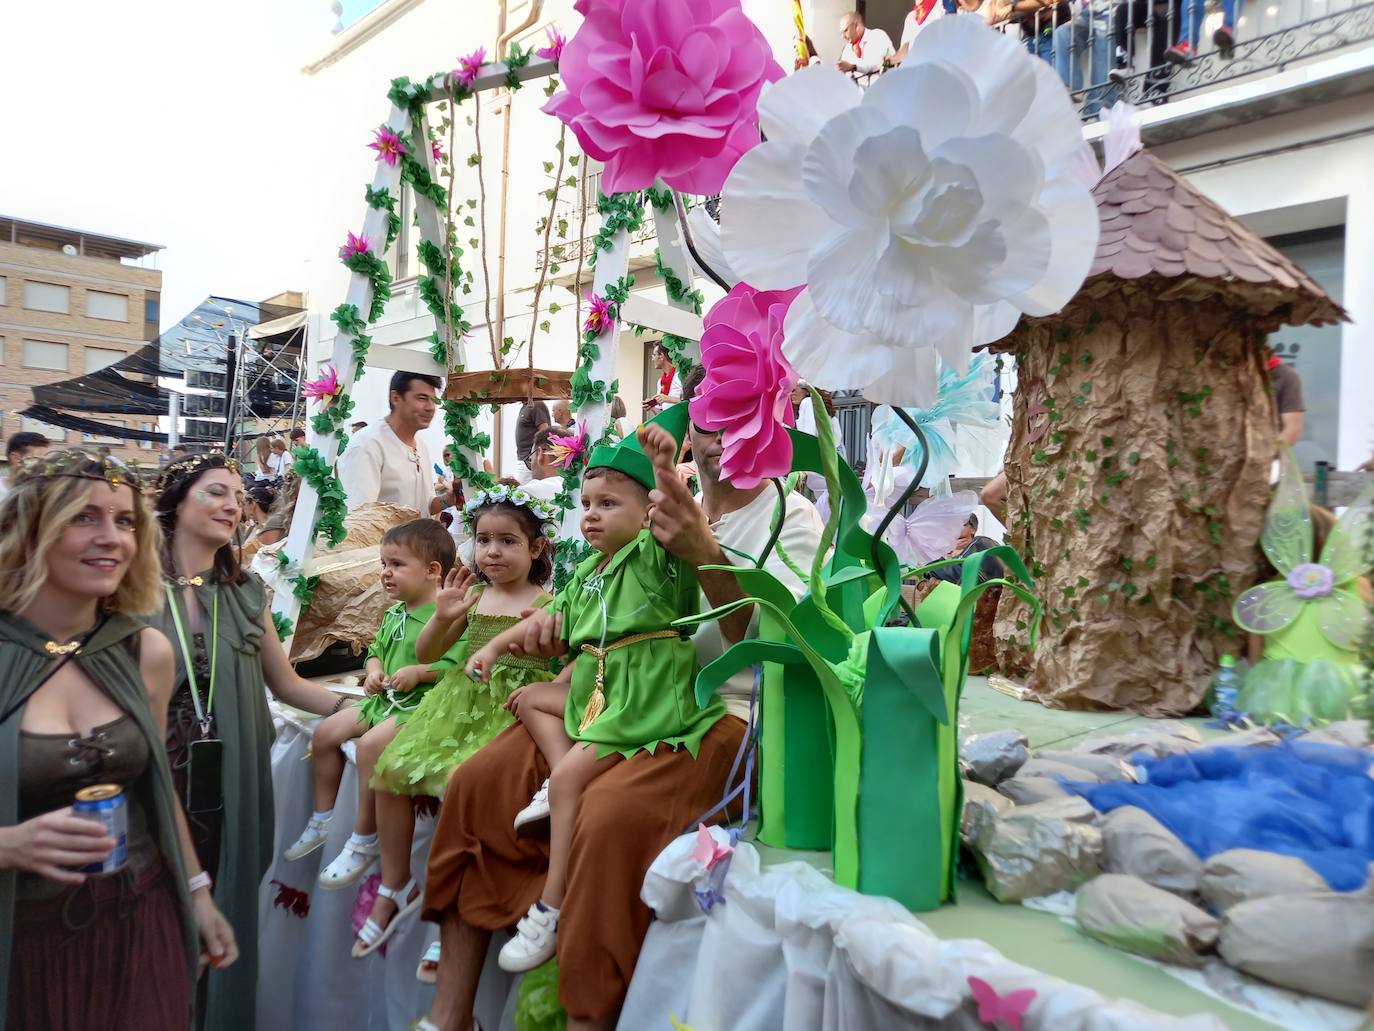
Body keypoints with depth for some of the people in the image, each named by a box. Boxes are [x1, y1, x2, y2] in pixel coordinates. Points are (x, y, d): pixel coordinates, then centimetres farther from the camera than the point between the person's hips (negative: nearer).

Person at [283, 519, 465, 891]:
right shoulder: (394, 614, 13)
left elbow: (458, 665, -23)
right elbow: (376, 650, 22)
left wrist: (418, 672, -26)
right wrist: (374, 670, 1)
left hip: (422, 705, -10)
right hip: (384, 700, 10)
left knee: (370, 744, -28)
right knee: (325, 731, 6)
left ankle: (364, 841, -12)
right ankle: (321, 821, 21)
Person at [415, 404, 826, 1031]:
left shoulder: (791, 517, -3)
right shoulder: (677, 510, 13)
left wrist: (704, 555, -35)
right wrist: (565, 623, -2)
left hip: (727, 715, -6)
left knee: (611, 818, -33)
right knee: (476, 781, -6)